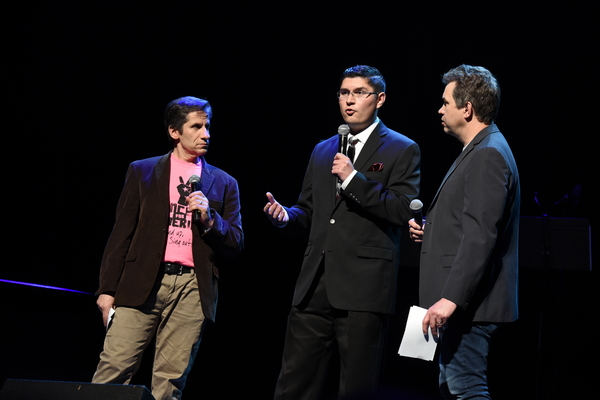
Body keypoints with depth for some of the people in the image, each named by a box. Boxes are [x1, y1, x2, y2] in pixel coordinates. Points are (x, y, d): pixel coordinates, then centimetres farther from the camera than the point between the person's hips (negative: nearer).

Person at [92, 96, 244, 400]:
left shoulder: (223, 184, 15)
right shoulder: (142, 172, 12)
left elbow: (236, 244, 11)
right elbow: (121, 234, 8)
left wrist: (209, 217, -7)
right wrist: (107, 289, 2)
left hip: (193, 289, 1)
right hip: (142, 284, -1)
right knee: (113, 369, -9)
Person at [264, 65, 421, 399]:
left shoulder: (402, 150, 3)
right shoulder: (323, 151, 20)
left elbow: (404, 211, -9)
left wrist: (354, 178, -14)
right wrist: (285, 216, 2)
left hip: (364, 286, -5)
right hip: (316, 285, 5)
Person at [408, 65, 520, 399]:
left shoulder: (488, 155, -16)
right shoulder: (483, 150, 18)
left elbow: (480, 235, -25)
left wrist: (451, 298, -29)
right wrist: (431, 231, 9)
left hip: (468, 302, -11)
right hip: (461, 300, 11)